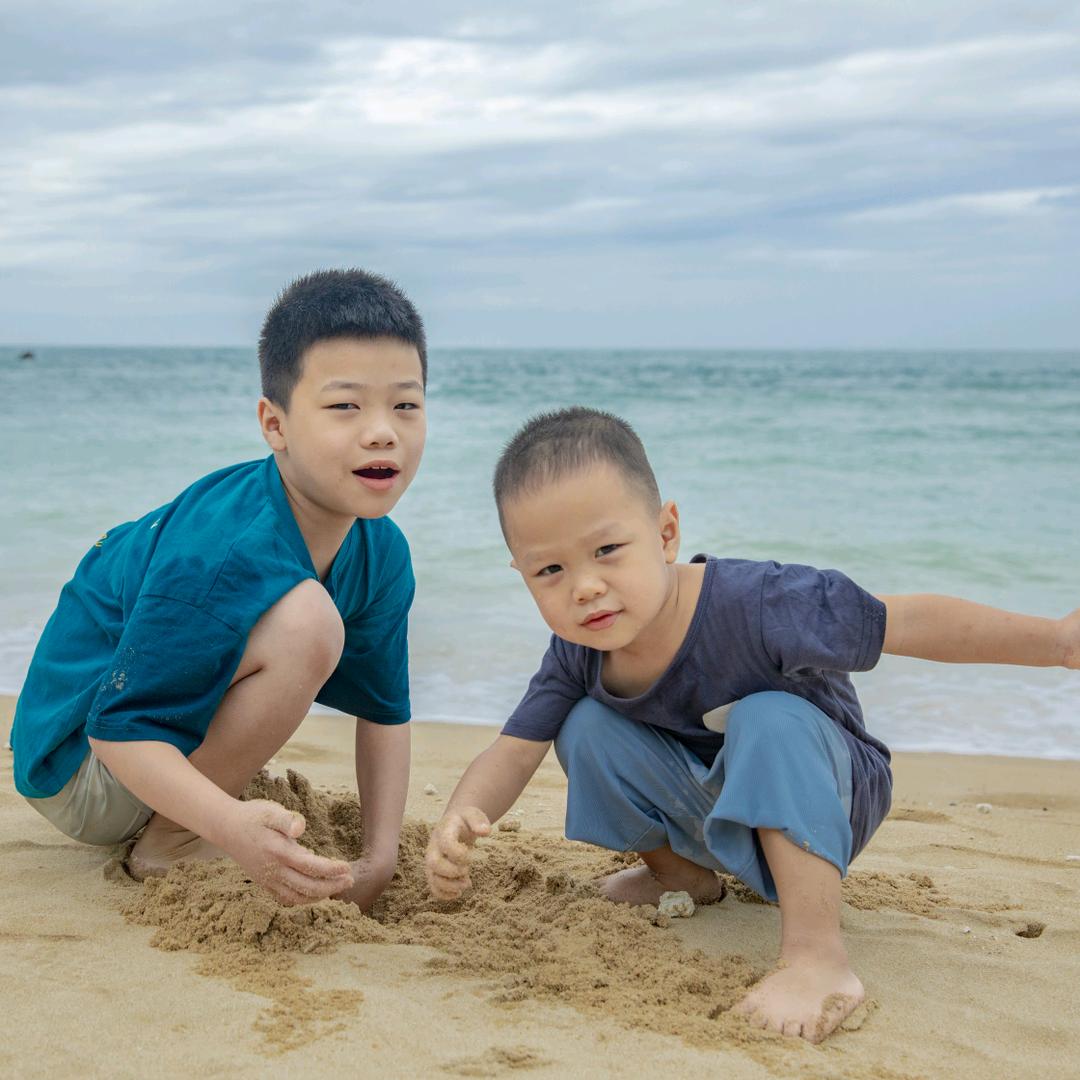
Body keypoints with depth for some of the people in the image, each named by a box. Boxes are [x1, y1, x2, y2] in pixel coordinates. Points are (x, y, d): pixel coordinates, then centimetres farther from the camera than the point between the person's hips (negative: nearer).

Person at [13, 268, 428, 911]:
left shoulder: (383, 554, -7)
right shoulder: (220, 554, -32)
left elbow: (385, 708, 3)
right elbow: (119, 730, -31)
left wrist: (380, 858, -4)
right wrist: (236, 829, -45)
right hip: (78, 760, -9)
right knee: (306, 620, -30)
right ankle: (168, 843, -13)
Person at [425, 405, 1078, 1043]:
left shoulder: (749, 606, -35)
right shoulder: (578, 652, -18)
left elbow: (910, 623, -32)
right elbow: (516, 750, -14)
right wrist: (461, 819, -36)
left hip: (831, 797, -5)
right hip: (708, 812, 5)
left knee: (768, 718, -36)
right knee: (586, 729, -14)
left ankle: (818, 959, -38)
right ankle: (680, 873, 11)